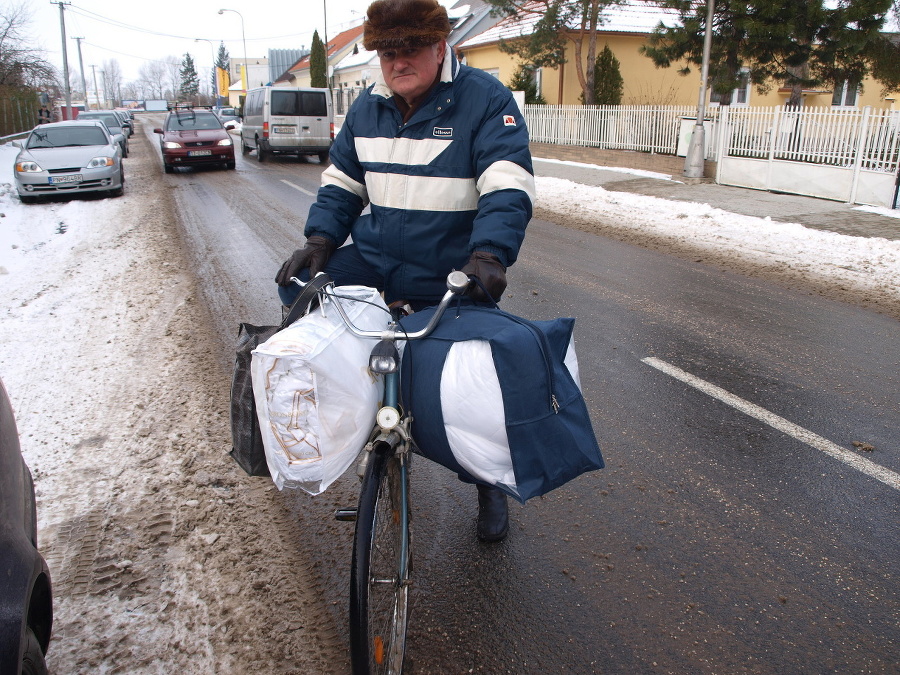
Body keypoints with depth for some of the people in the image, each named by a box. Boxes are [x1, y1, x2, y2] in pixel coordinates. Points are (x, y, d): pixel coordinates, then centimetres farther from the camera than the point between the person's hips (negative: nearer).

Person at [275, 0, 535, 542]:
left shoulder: (485, 100, -12)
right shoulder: (368, 108, 7)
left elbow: (508, 187, -23)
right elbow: (343, 185, 13)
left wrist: (488, 254, -40)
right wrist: (321, 239, -4)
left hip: (447, 281, -5)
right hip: (375, 261, 5)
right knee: (299, 286, -16)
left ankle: (489, 484, 31)